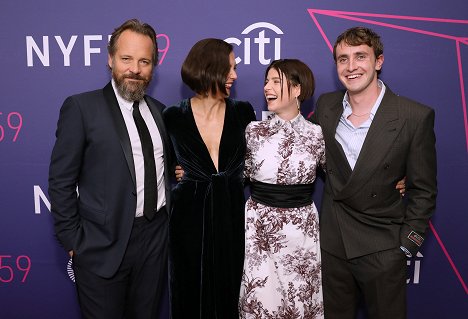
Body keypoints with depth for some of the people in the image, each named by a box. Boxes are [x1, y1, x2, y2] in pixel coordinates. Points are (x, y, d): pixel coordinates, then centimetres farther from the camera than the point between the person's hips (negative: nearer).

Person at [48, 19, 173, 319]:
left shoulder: (159, 110, 7)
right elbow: (61, 181, -9)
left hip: (157, 237, 5)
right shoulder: (81, 107, -9)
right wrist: (73, 241, -9)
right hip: (104, 246, -4)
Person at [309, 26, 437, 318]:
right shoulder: (326, 105, -2)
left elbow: (423, 191, -7)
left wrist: (407, 246, -7)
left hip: (383, 251, -3)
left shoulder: (416, 117, -14)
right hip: (332, 243, 4)